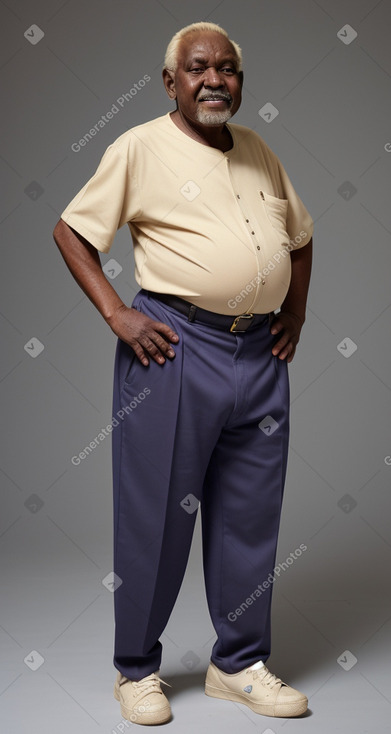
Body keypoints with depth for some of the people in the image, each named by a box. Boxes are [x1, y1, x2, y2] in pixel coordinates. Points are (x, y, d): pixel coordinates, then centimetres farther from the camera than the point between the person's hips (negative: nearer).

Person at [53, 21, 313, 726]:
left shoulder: (260, 152, 15)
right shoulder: (141, 147, -1)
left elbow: (300, 235, 27)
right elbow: (70, 230, 0)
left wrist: (295, 311, 14)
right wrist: (116, 314, -9)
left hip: (260, 352, 6)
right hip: (175, 345, -5)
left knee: (251, 516, 10)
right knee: (157, 514, 1)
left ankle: (239, 664, 25)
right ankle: (136, 669, 18)